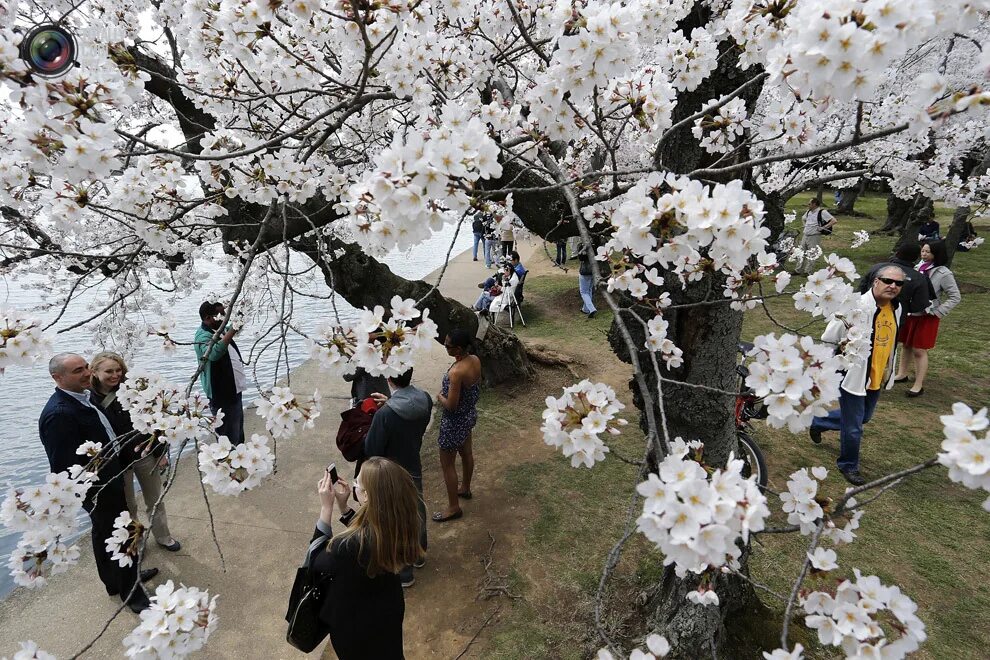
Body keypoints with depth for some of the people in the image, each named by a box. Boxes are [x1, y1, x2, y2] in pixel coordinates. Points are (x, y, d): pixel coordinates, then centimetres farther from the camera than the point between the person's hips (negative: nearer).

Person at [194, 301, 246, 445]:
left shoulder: (220, 330, 6)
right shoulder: (203, 336, -21)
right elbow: (214, 353, -44)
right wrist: (233, 330, -49)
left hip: (233, 391, 10)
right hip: (222, 396, -10)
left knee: (239, 434, 25)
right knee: (229, 439, -4)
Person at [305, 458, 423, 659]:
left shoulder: (350, 545, -42)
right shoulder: (396, 525, -22)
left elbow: (317, 562, -20)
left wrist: (326, 508, -22)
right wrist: (343, 506, -6)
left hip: (356, 626, -5)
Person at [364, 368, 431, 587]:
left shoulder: (384, 414, -33)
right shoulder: (426, 400, -15)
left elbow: (371, 451, -20)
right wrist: (390, 403, 2)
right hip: (415, 468, 6)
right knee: (417, 512, 27)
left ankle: (403, 573, 34)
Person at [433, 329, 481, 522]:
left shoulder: (456, 372, -34)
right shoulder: (475, 360, -9)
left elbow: (451, 405, -29)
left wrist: (439, 397, -9)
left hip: (455, 421, -9)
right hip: (470, 414, 9)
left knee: (447, 464, 10)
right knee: (466, 452, 28)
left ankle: (454, 507, 24)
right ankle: (465, 488, 51)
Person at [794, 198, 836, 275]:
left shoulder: (822, 212, -12)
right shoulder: (808, 212, 10)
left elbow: (834, 221, -18)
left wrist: (823, 227, -23)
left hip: (815, 237, -7)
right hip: (805, 236, 7)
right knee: (802, 253, 11)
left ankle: (807, 271, 6)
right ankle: (798, 270, 19)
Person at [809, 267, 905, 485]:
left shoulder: (896, 308, 2)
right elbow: (828, 339, -18)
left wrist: (889, 372, 21)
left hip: (878, 378, 8)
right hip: (854, 377, -8)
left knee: (864, 417, 24)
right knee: (853, 427, 4)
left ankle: (818, 422, 45)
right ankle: (849, 465, 27)